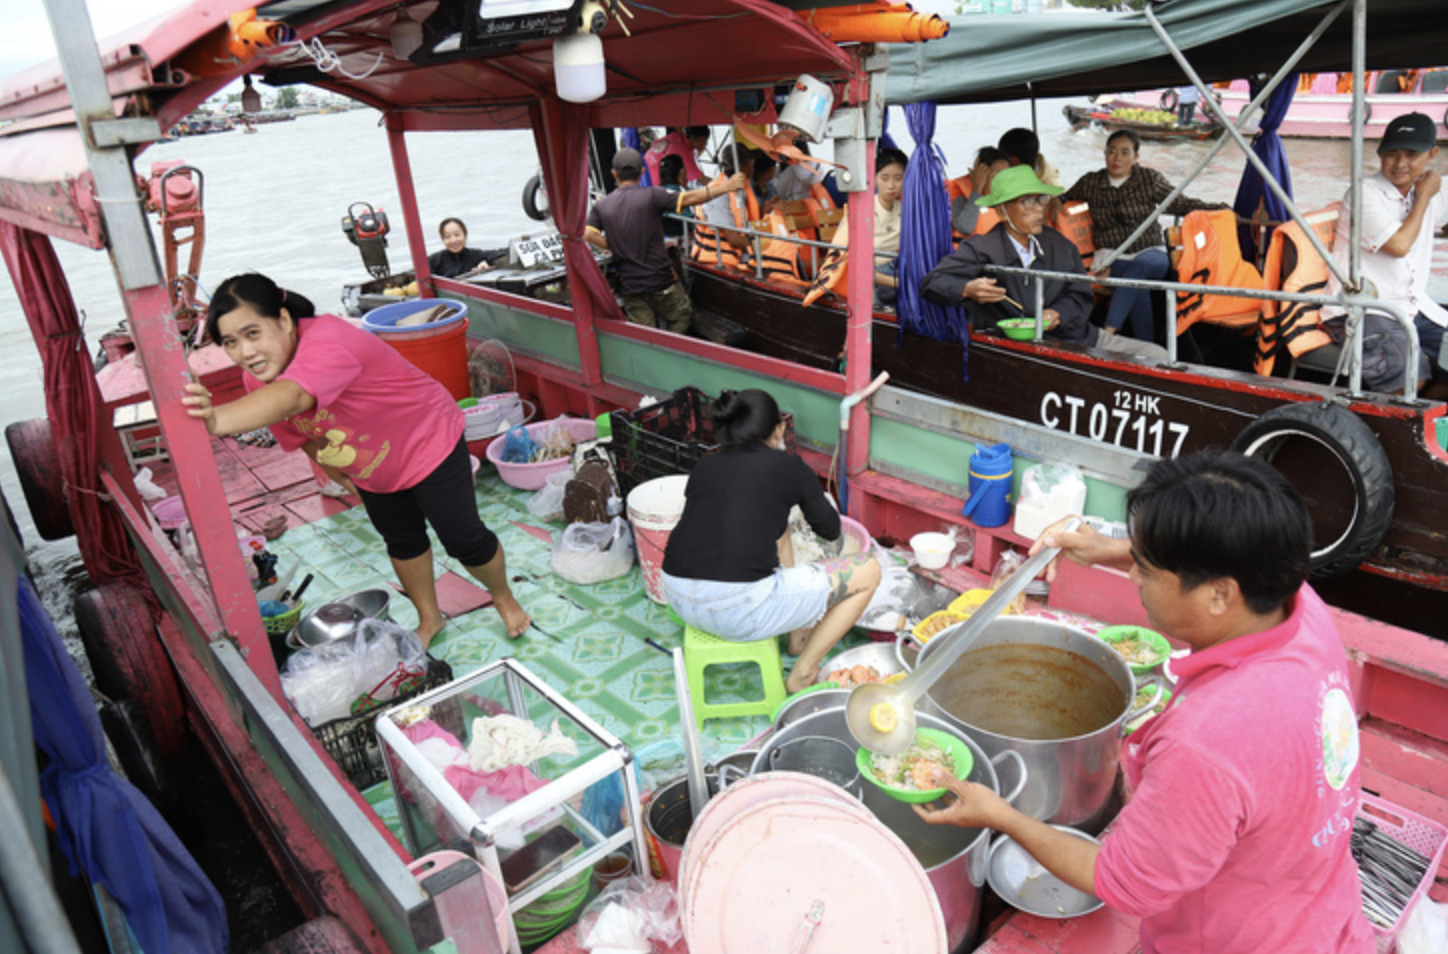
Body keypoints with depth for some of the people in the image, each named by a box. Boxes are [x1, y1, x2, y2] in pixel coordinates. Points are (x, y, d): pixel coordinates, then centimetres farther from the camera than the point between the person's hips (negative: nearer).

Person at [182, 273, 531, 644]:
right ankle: (429, 619, 47)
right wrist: (334, 468, 7)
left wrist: (216, 420, -76)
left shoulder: (327, 342, -41)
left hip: (426, 443, -7)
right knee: (402, 543, 23)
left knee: (463, 540, 6)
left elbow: (290, 398, -62)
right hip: (370, 470, 7)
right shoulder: (257, 376, -15)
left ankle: (505, 599, 37)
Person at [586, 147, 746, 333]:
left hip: (628, 285, 4)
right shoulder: (651, 195, -9)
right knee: (681, 318, 19)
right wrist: (726, 187, -11)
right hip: (660, 279, -3)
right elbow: (688, 199, -15)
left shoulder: (601, 206, 2)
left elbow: (589, 234, -10)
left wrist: (615, 248, 4)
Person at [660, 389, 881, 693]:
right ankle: (802, 676, 17)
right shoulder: (788, 466, 5)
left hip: (680, 600, 7)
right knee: (867, 570, 10)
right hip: (741, 610, -7)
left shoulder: (704, 467, 16)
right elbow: (830, 529, 19)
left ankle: (798, 636, 38)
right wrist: (815, 497, 40)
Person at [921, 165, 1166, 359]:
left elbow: (1081, 296, 16)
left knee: (1157, 355, -4)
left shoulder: (1059, 244, 16)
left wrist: (1058, 313, -8)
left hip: (1080, 339, 7)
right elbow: (931, 283, -8)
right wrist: (967, 290, -29)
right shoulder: (982, 250, -3)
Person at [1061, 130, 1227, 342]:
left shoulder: (1149, 179, 8)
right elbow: (1065, 199, 28)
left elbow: (1180, 204, 12)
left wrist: (1216, 208, 2)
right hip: (1113, 258, 0)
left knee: (1139, 266, -39)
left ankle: (1108, 331, -49)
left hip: (1151, 253, 0)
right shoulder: (1090, 183, 10)